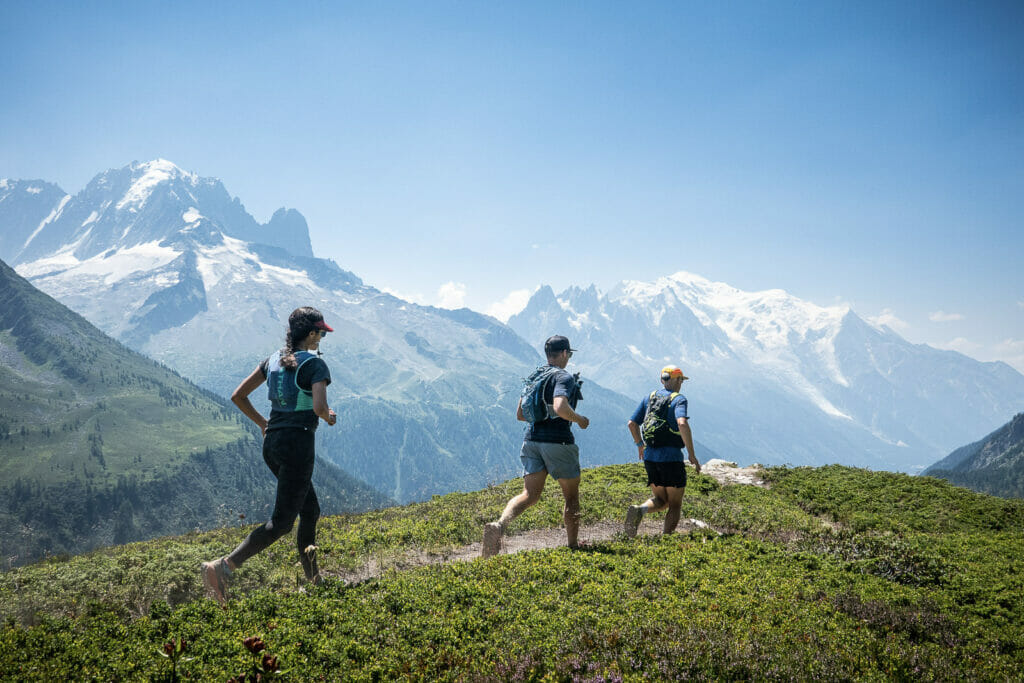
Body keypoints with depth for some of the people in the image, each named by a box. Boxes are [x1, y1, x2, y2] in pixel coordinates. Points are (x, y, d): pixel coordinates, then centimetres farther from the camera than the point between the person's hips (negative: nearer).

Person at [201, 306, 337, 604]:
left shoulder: (274, 360, 10)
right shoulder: (315, 364, -10)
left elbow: (238, 396, 11)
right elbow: (319, 407, -24)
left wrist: (262, 423, 22)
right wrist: (330, 418, -2)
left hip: (272, 442, 8)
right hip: (298, 442, -8)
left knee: (310, 510, 20)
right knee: (282, 521, -5)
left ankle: (312, 579, 28)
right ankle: (223, 567, -17)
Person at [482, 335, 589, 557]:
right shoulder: (564, 377, -9)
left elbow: (520, 414, 15)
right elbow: (560, 408, -26)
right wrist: (580, 420, -9)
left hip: (532, 441, 6)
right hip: (558, 442, -6)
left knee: (529, 495, 1)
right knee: (571, 496, 12)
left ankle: (499, 525, -25)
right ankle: (573, 545, 22)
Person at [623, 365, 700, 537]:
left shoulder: (649, 398, 11)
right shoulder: (679, 399, -6)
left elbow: (631, 423, 10)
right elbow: (682, 424, -25)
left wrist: (639, 444, 26)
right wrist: (692, 455, -19)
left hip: (650, 457, 5)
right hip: (671, 458, -5)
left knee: (660, 500, 17)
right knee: (675, 505, 9)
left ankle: (639, 510, -14)